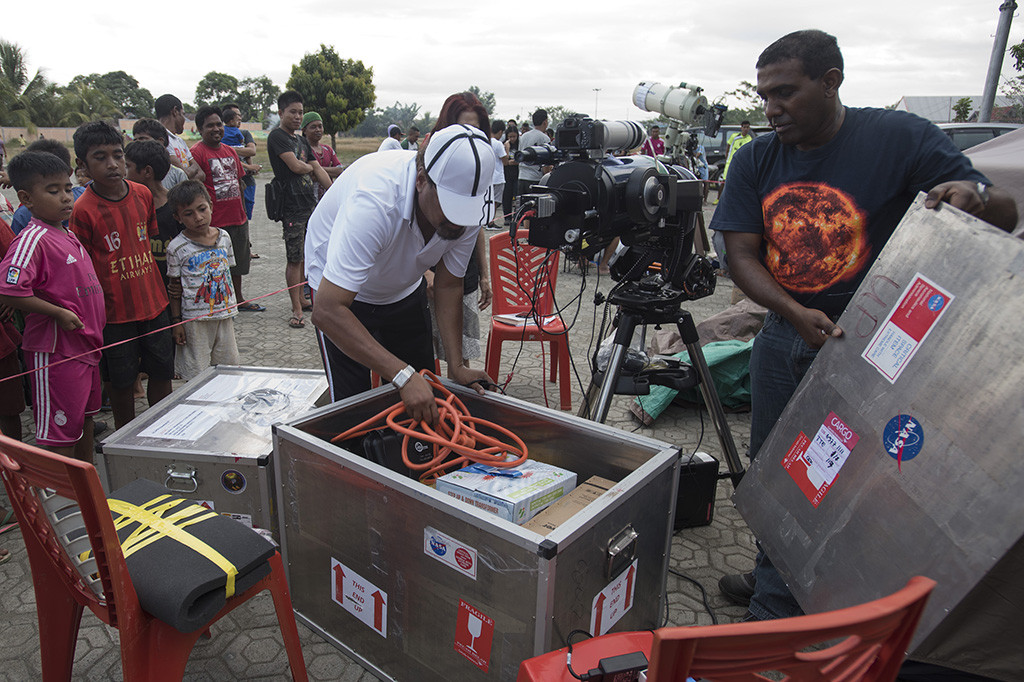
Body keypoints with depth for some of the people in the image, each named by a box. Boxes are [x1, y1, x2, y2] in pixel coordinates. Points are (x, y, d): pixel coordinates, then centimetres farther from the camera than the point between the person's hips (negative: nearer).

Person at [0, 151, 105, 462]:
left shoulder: (67, 235, 11)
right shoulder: (32, 239, -17)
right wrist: (58, 313, -21)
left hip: (85, 344, 10)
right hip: (56, 351, -9)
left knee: (85, 419, 21)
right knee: (61, 431, 1)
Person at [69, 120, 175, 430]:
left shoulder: (143, 194, -1)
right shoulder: (84, 210, -14)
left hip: (153, 302, 4)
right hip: (114, 310, -4)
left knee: (163, 372, 13)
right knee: (121, 380, 10)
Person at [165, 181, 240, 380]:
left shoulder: (224, 237, 3)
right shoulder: (177, 248, -9)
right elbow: (175, 287, -3)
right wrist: (177, 321, -5)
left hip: (225, 314, 4)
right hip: (195, 319, -4)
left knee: (227, 367, 13)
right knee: (196, 375, 2)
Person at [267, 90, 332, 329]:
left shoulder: (301, 140, 18)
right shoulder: (277, 136, -7)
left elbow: (318, 170, 16)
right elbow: (295, 166, -17)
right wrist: (310, 169, 4)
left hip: (311, 203, 8)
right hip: (293, 206, -8)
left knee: (305, 255, 13)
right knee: (294, 259, -5)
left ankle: (301, 299, 24)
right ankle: (296, 309, 0)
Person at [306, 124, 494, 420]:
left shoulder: (465, 205, -24)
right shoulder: (374, 199, -42)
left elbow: (448, 285, -10)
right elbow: (327, 311, -44)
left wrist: (456, 366, -20)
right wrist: (402, 375, -48)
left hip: (404, 288, 5)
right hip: (339, 285, -4)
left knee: (426, 398, 4)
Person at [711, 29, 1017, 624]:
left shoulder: (901, 138, -10)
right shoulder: (755, 161, 1)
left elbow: (1004, 214, -6)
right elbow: (741, 255, -4)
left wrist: (972, 193, -31)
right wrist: (795, 313, -20)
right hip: (785, 334, 5)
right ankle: (777, 579, 39)